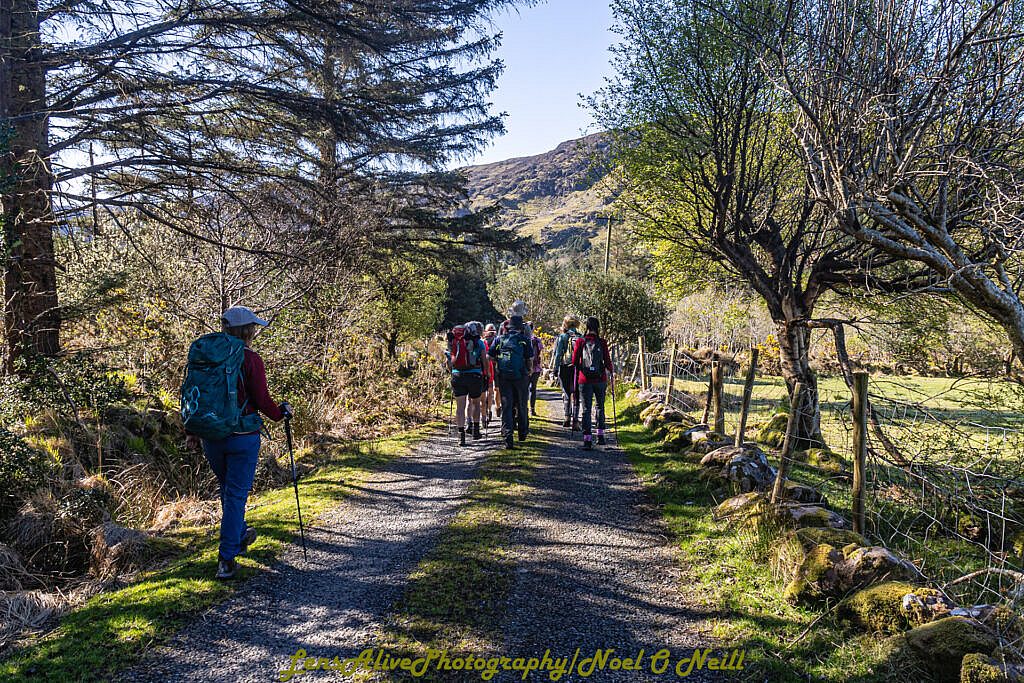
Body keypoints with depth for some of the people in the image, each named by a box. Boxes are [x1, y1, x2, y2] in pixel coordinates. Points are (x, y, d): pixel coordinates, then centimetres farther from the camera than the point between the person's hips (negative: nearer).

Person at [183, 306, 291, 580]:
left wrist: (193, 432, 19)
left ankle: (240, 537, 44)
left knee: (227, 489, 24)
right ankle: (226, 560, 4)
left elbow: (190, 395, 9)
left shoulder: (200, 355, 3)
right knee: (236, 495, 3)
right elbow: (262, 401, -13)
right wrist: (282, 412, 6)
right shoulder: (249, 359, -14)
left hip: (209, 438, 6)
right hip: (241, 436, -6)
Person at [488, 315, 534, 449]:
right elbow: (530, 359, -3)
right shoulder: (524, 340, 0)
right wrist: (530, 370, 15)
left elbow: (491, 357, 4)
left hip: (503, 377, 1)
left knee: (506, 406, 3)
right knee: (521, 405, 15)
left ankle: (508, 436, -9)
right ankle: (523, 433, 29)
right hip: (521, 376, -1)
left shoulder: (500, 339, 7)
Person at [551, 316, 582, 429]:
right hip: (578, 370, 1)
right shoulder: (581, 338, 5)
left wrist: (555, 369, 0)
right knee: (575, 395, 4)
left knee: (566, 393, 15)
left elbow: (557, 355, -3)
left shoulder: (561, 338, 0)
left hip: (564, 369, -1)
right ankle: (575, 421, 1)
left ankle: (567, 417, 7)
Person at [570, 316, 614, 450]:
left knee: (586, 409, 2)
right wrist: (611, 369, 18)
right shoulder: (602, 342, -4)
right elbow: (607, 362, -3)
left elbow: (574, 362, -2)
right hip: (600, 379, 0)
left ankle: (587, 439, -6)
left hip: (585, 380, 0)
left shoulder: (580, 341, -3)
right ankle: (600, 435, 20)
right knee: (600, 407, 18)